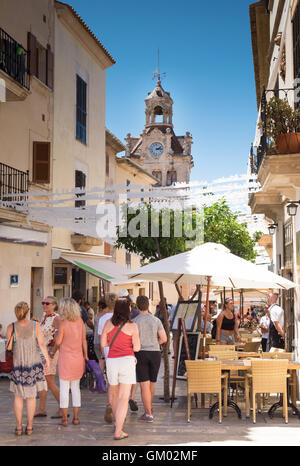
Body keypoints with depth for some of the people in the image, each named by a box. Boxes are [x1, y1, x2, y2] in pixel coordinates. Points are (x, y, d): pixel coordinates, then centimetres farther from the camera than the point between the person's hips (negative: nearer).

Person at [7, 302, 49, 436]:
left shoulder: (12, 327, -12)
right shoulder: (35, 325, -10)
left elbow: (9, 347, -8)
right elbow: (42, 344, -8)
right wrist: (47, 359, 2)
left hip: (18, 365, 0)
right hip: (34, 363, 0)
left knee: (18, 395, 14)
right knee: (31, 396, 11)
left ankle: (19, 427, 12)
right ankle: (29, 426, 12)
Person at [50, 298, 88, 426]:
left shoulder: (63, 323, -14)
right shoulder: (80, 321, 0)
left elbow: (58, 341, -11)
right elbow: (84, 340, 4)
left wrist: (53, 352, 8)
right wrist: (85, 355, 12)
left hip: (65, 358, -4)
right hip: (78, 358, 4)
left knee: (64, 388, 5)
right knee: (76, 388, 14)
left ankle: (64, 418, 8)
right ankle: (76, 417, 15)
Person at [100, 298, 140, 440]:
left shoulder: (108, 323, 3)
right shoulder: (132, 326, -7)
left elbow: (103, 343, 8)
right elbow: (136, 348, -8)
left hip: (111, 361, 4)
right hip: (126, 361, -4)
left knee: (114, 394, 23)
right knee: (124, 398, -2)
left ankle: (118, 423, 41)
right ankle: (118, 432, -7)